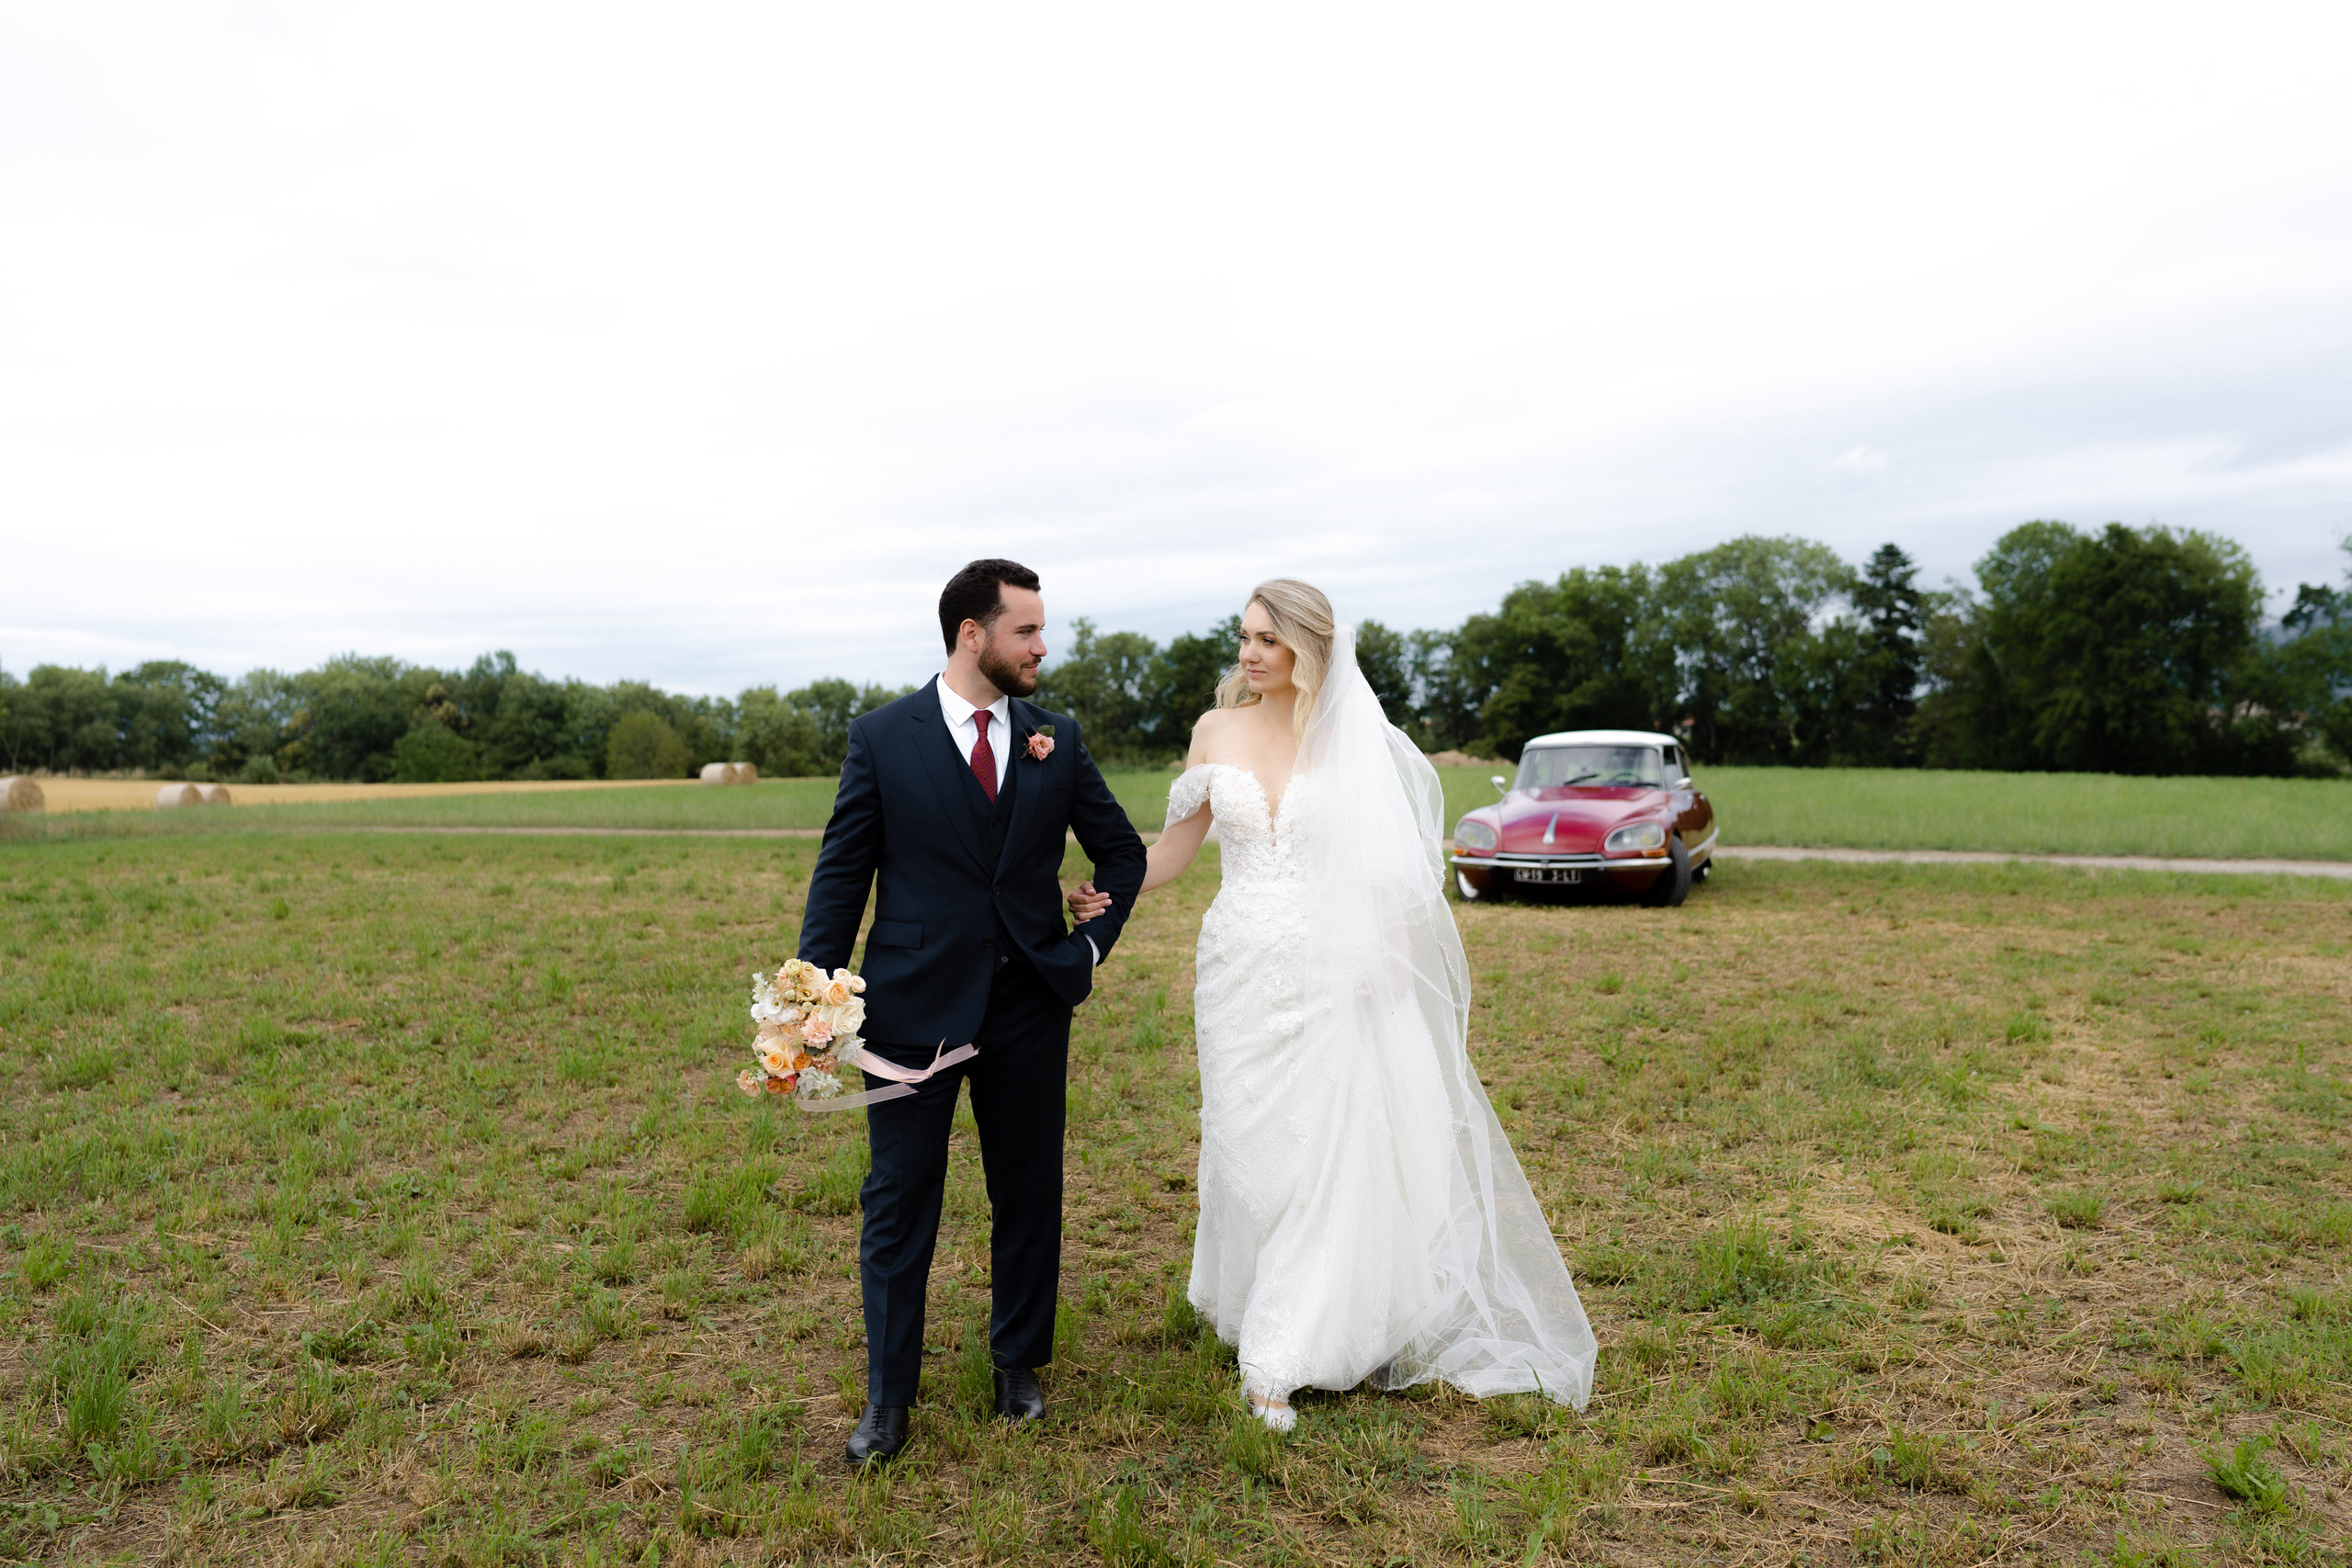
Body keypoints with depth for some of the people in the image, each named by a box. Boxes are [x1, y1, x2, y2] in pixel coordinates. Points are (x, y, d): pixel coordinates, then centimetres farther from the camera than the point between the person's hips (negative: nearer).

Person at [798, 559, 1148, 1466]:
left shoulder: (1057, 738, 5)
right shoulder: (882, 737, -3)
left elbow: (1122, 851, 15)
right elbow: (841, 874, -2)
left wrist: (1094, 941, 4)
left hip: (1029, 1011, 3)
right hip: (913, 1008, -2)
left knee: (1030, 1197, 14)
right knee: (898, 1209, 6)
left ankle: (1019, 1365, 34)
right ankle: (888, 1398, 22)